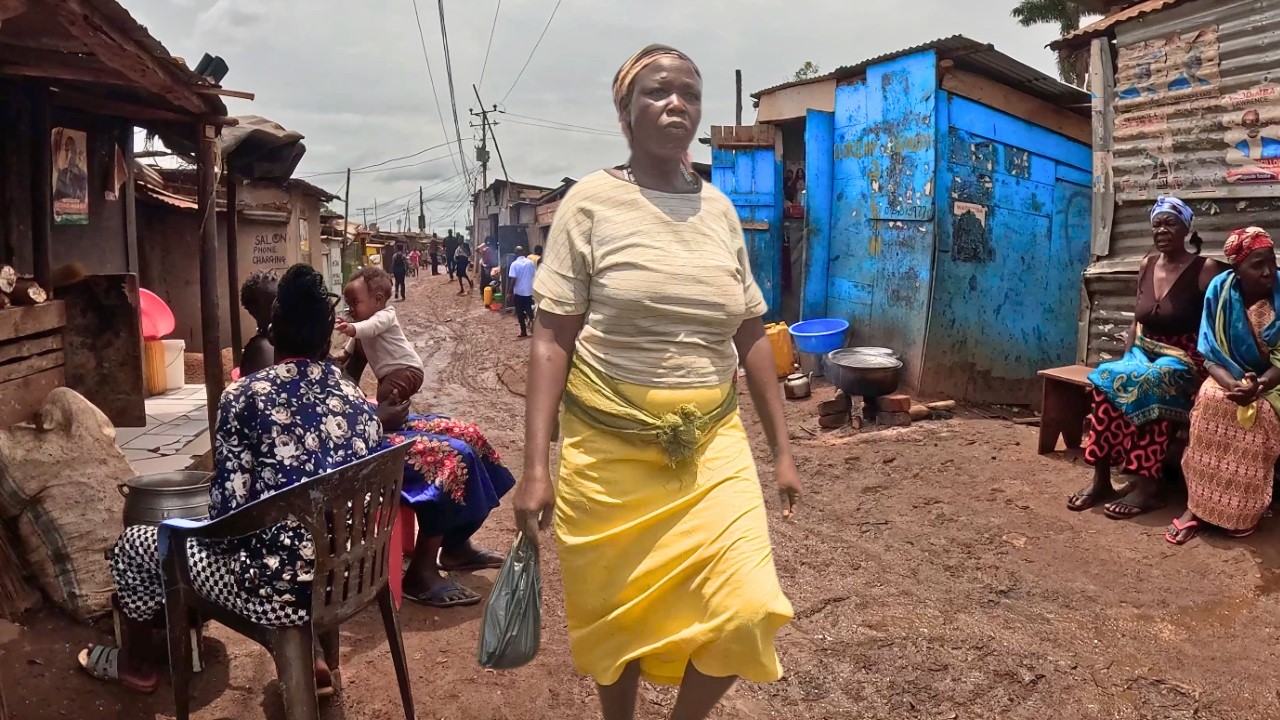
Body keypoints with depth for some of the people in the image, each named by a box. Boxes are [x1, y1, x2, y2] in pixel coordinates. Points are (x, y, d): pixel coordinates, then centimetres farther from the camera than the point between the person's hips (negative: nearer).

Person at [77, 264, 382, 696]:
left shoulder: (247, 395, -12)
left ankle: (136, 663, 43)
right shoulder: (359, 400, 3)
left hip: (278, 590, -5)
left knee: (133, 543, 18)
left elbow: (229, 510, -13)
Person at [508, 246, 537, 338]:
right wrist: (534, 288, 15)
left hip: (519, 292, -3)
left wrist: (511, 292, -7)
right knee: (529, 309, 18)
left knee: (520, 312, 7)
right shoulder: (530, 262, 0)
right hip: (529, 291, 3)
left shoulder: (514, 264, -10)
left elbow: (513, 279, -14)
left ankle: (524, 331, 10)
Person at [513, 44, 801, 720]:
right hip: (609, 448, -3)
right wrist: (536, 465, -13)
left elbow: (751, 335, 11)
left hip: (711, 444, 3)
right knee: (614, 614, 12)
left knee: (745, 611, -7)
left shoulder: (719, 208, 7)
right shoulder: (592, 201, -5)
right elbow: (552, 338, -7)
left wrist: (781, 448, 10)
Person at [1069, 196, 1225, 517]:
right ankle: (1101, 479, -27)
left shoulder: (1205, 270, -6)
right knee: (1107, 377, -27)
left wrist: (1198, 371, -20)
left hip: (1182, 359, -5)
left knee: (1146, 383, -36)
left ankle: (1147, 486, -31)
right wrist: (1126, 358, 4)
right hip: (1143, 354, 5)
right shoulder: (1147, 265, 11)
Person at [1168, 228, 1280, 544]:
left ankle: (1246, 510, -19)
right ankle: (1198, 504, -27)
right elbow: (1210, 353, -8)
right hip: (1229, 376, 1)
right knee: (1210, 400, -31)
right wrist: (1233, 384, -28)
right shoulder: (1220, 291, -7)